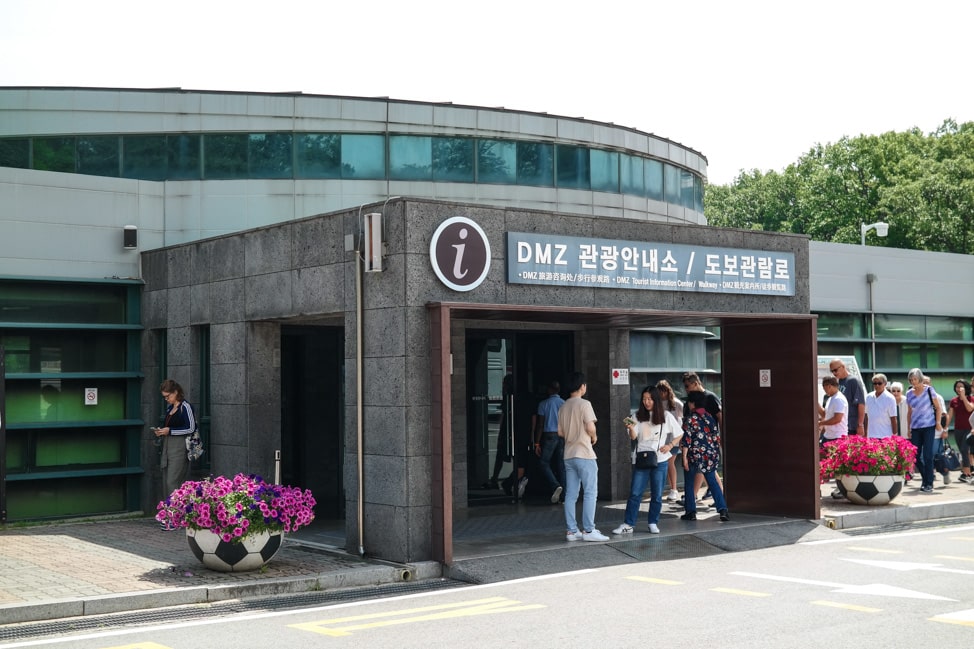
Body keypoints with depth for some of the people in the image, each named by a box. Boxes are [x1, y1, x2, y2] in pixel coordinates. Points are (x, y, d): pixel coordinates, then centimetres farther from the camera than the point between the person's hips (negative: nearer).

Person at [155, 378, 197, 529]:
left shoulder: (185, 407, -9)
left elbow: (191, 429, -13)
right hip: (168, 448, 9)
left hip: (179, 448, -9)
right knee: (166, 482, 8)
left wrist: (170, 431, -15)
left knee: (173, 482, -12)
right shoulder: (169, 407, 16)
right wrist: (161, 432, 6)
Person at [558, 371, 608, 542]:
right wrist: (594, 437, 1)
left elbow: (560, 432, 12)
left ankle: (572, 531, 8)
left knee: (571, 494, 6)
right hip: (584, 454, -7)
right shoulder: (584, 404, -10)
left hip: (569, 455, 7)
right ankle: (588, 530, -4)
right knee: (590, 493, -2)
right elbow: (590, 427, -18)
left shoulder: (563, 407, 11)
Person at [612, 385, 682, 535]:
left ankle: (653, 523, 16)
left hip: (659, 460, 0)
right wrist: (631, 429, -23)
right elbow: (633, 437, -2)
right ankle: (628, 524, -1)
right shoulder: (638, 416, 6)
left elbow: (679, 434, 11)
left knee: (657, 494, 5)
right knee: (635, 493, -3)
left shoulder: (666, 416, 4)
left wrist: (670, 445, -5)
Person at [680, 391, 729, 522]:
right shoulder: (709, 417, 6)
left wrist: (684, 457, -11)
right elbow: (716, 437, 9)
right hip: (711, 455, 5)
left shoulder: (690, 419, -10)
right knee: (712, 482, 10)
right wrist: (716, 453, 18)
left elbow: (687, 440, -13)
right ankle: (723, 510, -1)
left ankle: (690, 512, 10)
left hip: (695, 455, -5)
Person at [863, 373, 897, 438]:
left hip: (886, 436, -4)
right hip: (871, 436, 4)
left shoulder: (890, 398, -4)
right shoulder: (868, 397, 8)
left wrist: (894, 435, -7)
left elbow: (893, 419, -4)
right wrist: (865, 434, 11)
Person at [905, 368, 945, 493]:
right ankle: (925, 478, 23)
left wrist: (938, 423, -6)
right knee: (915, 456, 2)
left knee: (927, 455, -7)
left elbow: (938, 407, 2)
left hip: (929, 426, -4)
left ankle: (929, 484, -1)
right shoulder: (909, 393, 7)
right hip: (915, 428, 4)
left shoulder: (929, 390, -3)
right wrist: (909, 428, 12)